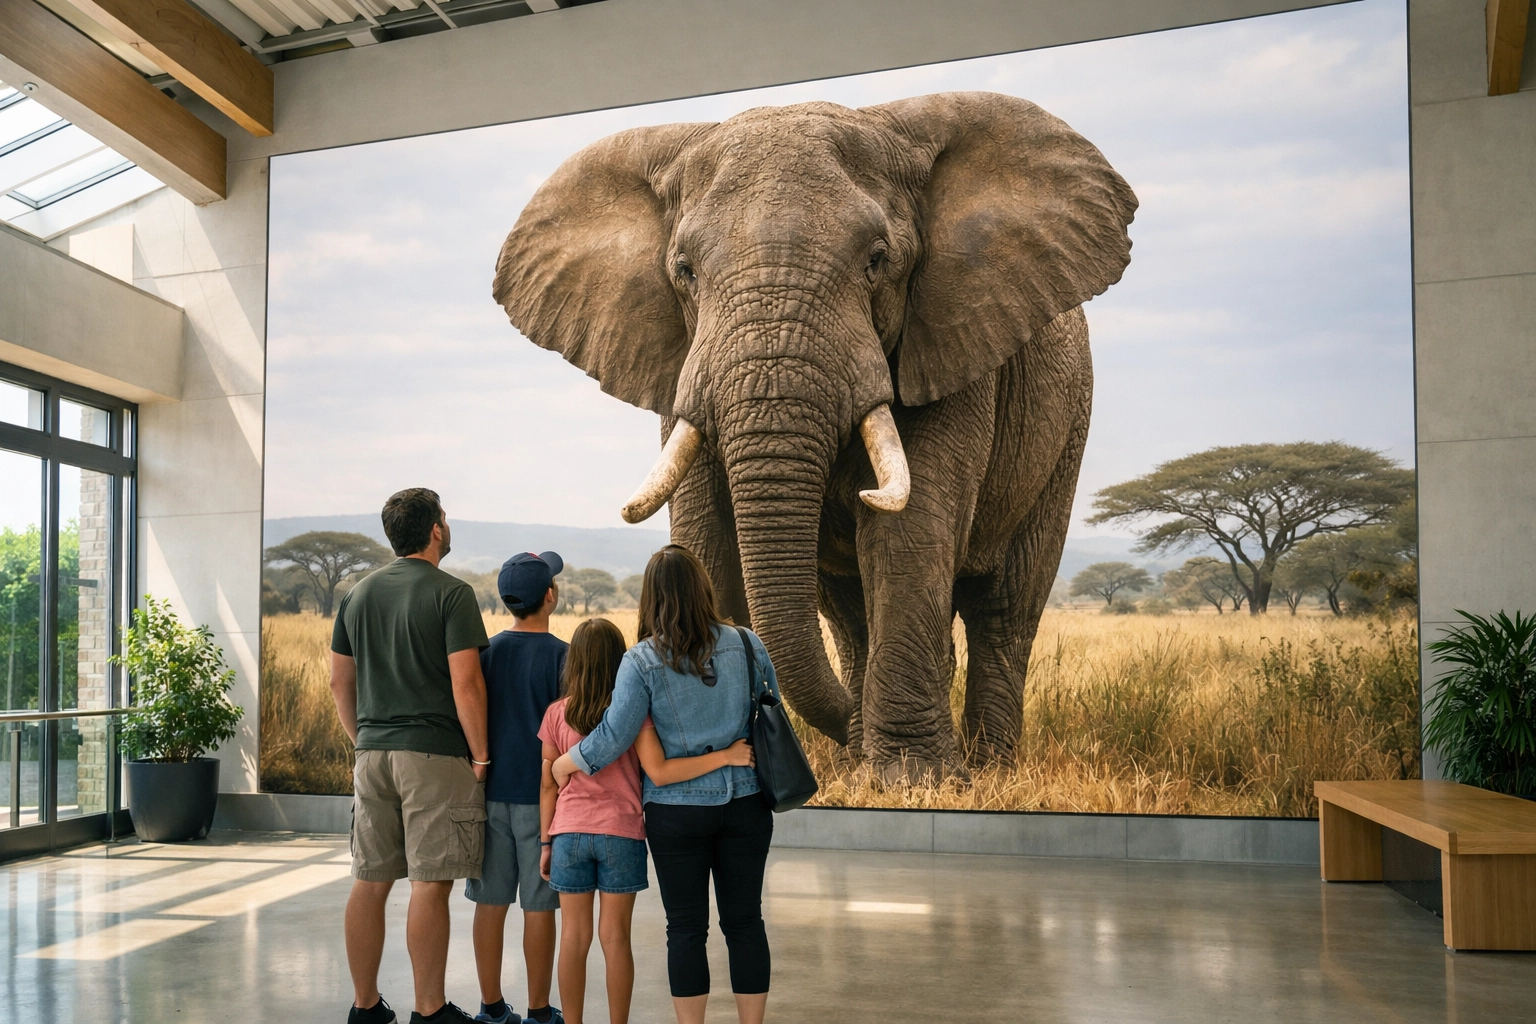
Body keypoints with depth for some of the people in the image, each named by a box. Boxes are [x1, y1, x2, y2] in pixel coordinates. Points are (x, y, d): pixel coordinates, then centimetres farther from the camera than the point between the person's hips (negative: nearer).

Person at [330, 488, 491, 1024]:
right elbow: (466, 684, -14)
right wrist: (480, 756, -6)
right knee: (429, 884, -1)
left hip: (373, 755, 6)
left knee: (369, 881, 11)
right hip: (434, 755, -6)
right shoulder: (451, 594, -8)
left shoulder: (358, 593, 12)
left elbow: (340, 681, 15)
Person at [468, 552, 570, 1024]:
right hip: (541, 795, -4)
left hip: (490, 791, 4)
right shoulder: (562, 655, -9)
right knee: (539, 906, 4)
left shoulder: (486, 652, 3)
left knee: (490, 902, 9)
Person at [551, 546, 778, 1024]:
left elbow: (615, 735, -11)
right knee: (745, 922, 11)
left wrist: (565, 763, 5)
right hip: (745, 804, 2)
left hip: (676, 812, -2)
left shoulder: (642, 661, -12)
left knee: (686, 929, 8)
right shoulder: (747, 644, -3)